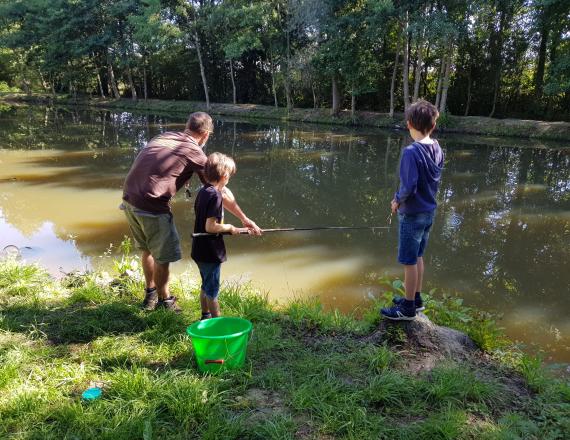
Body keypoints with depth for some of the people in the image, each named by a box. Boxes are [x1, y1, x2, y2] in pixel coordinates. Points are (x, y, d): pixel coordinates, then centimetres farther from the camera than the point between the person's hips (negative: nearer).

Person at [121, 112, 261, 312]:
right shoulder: (194, 152, -4)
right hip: (151, 205, -8)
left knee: (148, 249, 25)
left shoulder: (163, 136, 16)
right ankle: (164, 300, 27)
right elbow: (222, 193, -1)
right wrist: (244, 219, 6)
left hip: (129, 199, 8)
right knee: (163, 256, 10)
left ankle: (151, 294, 40)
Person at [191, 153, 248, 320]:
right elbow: (210, 227, -26)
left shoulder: (202, 191, 5)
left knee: (206, 286, 23)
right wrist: (229, 227, -12)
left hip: (199, 250, 8)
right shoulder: (215, 195, -21)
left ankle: (205, 316, 36)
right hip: (210, 252, -8)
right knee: (212, 290, 4)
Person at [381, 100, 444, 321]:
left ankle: (408, 308, 17)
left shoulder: (411, 152, -23)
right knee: (418, 257, 21)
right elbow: (434, 180, 9)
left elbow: (409, 186, -26)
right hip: (429, 211, 8)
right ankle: (416, 298, 35)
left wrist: (397, 200, -6)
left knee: (409, 261, 5)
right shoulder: (437, 149, 2)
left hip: (412, 214, -8)